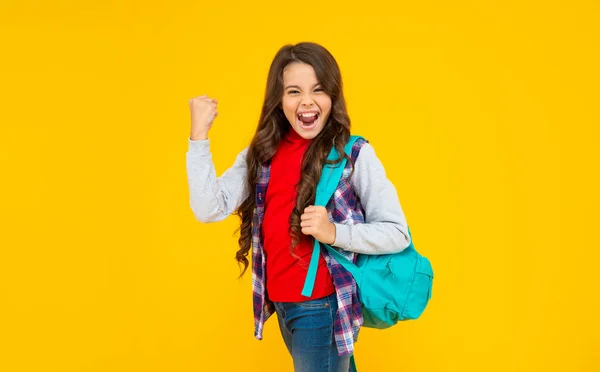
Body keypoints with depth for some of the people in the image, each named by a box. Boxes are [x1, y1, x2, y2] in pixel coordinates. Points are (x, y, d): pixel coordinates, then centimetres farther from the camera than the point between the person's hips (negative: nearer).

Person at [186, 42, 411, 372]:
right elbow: (209, 209, -10)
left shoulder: (355, 154, -12)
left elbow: (397, 233, -12)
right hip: (280, 303, 5)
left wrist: (335, 233, -26)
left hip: (324, 306, -5)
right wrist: (199, 134, -14)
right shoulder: (261, 154, 1)